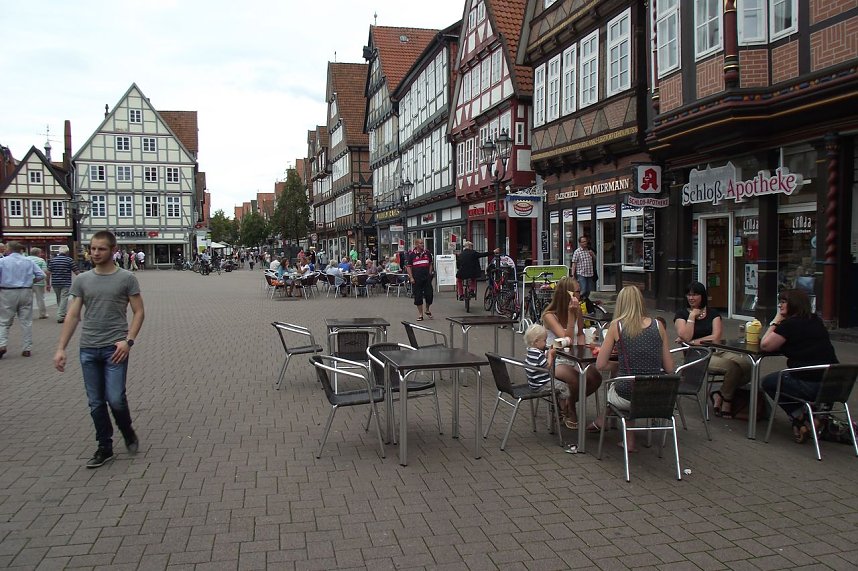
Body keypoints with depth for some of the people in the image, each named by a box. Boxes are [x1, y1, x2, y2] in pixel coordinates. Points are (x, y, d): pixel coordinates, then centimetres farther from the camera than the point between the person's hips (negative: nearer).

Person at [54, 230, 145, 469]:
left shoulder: (126, 279, 0)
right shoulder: (82, 280, 8)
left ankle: (128, 433, 21)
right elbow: (73, 316, 8)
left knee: (115, 399, -8)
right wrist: (61, 348, 2)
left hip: (115, 349, -3)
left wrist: (128, 340, -13)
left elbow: (138, 312, 0)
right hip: (88, 349, 4)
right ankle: (105, 448, 21)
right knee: (96, 403, 8)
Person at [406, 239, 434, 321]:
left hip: (427, 278, 3)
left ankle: (427, 310, 26)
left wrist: (430, 274, 8)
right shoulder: (411, 254, -2)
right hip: (416, 279, -3)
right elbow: (408, 266, -2)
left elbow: (430, 264, 18)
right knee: (418, 296, 1)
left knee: (429, 294, 1)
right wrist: (411, 278, -9)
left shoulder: (427, 252, 8)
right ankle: (420, 314, 12)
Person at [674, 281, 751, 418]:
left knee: (747, 364, -24)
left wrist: (694, 341, -6)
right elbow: (686, 337, -10)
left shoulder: (713, 313, 14)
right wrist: (692, 316, -7)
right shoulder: (681, 314, 6)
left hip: (717, 351, 5)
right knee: (732, 367, -30)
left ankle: (719, 395, -6)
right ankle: (726, 401, -4)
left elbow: (716, 337, 0)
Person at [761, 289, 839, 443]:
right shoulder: (815, 321, 12)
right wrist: (779, 323, 17)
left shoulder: (790, 324, -11)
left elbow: (765, 345, -5)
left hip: (811, 385, -8)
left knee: (768, 382, 14)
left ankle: (801, 419, 6)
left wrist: (775, 321, 3)